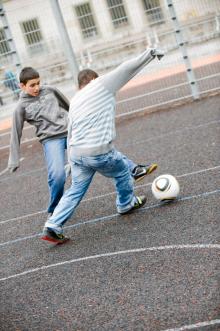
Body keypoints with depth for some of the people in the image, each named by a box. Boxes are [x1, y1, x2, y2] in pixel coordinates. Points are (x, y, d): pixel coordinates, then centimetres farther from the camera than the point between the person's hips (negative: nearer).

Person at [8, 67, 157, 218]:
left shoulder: (50, 90, 8)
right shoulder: (22, 106, 0)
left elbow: (67, 105, 23)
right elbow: (16, 134, 4)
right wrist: (14, 162, 4)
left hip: (72, 130, 4)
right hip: (51, 140, -3)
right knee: (57, 175, -20)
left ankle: (135, 169, -5)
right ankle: (54, 211, 2)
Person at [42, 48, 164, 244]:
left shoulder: (74, 101, 20)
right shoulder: (101, 84, 2)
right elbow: (128, 68, 3)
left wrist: (72, 161, 28)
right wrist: (150, 53, 11)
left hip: (76, 153, 6)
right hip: (100, 152, -6)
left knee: (76, 191, 14)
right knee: (122, 172, 22)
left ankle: (53, 227, 6)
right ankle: (126, 204, 41)